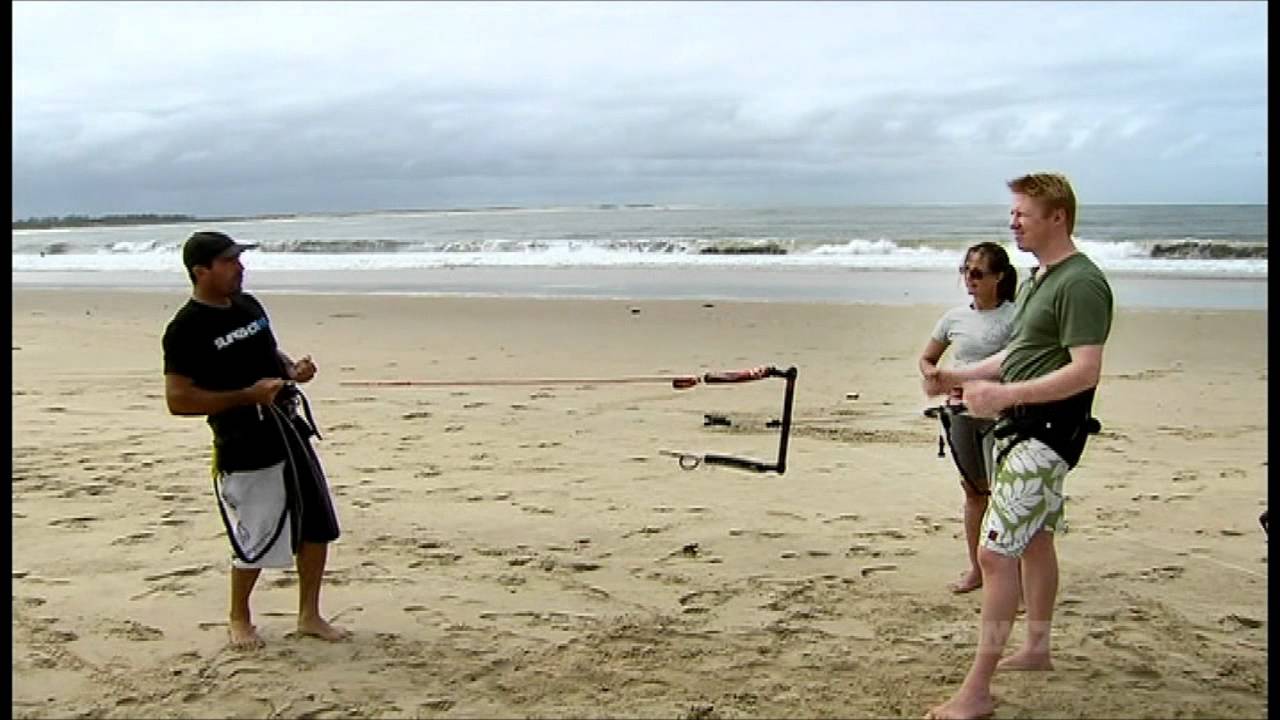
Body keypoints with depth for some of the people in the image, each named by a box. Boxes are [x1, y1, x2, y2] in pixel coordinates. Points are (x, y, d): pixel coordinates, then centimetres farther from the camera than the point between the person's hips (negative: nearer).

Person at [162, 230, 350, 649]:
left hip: (289, 432, 8)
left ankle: (309, 616, 27)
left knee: (317, 527, 12)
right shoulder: (186, 330, -15)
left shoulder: (249, 306, 10)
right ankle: (239, 620, 28)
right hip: (245, 449, -8)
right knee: (257, 542, 3)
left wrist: (293, 369, 2)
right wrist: (248, 395, -23)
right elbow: (178, 400, -18)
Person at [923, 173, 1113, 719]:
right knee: (1035, 539, 21)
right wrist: (958, 376, 10)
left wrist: (1005, 393, -29)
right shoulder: (1039, 278, 14)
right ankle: (1036, 649, 37)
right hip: (1021, 427, 11)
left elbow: (1085, 371, -24)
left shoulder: (1080, 282, -18)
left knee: (995, 551, -13)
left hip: (1047, 433, -11)